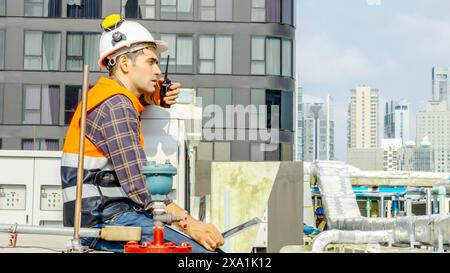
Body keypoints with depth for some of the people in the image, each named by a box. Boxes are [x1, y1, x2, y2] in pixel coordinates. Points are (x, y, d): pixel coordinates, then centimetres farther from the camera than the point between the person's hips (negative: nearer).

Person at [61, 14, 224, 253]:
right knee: (203, 250, -21)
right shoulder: (116, 106, -11)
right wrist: (190, 225, -18)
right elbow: (140, 188, -19)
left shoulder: (106, 96, 19)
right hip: (102, 219, -10)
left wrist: (156, 97, 22)